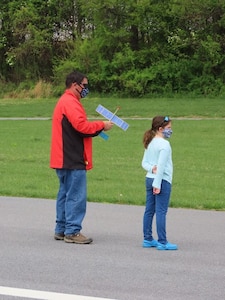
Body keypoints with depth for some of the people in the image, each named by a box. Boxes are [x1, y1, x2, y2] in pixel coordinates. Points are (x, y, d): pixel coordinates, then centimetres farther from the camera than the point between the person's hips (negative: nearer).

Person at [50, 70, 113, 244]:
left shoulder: (65, 102, 21)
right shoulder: (70, 103, -13)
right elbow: (81, 125, -23)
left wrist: (97, 129, 8)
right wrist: (102, 125, -10)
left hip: (65, 159, 11)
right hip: (73, 160, -11)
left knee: (66, 194, 14)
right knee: (76, 196, -9)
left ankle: (61, 230, 18)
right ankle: (72, 231, -9)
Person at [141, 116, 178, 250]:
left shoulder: (150, 143, 13)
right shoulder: (164, 144, -14)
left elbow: (144, 162, 11)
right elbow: (161, 165, -18)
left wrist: (152, 168, -8)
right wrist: (157, 184, -18)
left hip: (149, 179, 9)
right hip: (162, 181, -9)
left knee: (149, 210, 12)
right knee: (161, 211, -6)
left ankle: (148, 239, 18)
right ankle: (162, 242, -5)